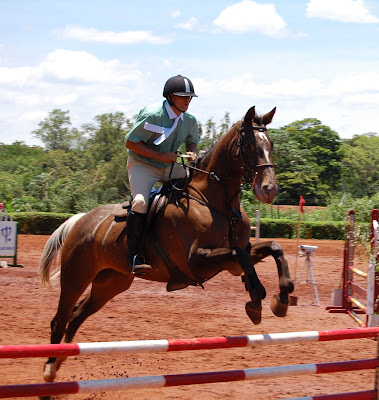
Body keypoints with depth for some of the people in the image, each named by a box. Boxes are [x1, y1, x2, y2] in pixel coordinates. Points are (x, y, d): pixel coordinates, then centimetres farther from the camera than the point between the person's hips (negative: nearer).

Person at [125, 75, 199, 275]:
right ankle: (134, 257, -23)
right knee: (140, 202, -30)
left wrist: (192, 154, -9)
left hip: (171, 167, 6)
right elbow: (131, 142, -16)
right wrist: (159, 156, -24)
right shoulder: (151, 115, -19)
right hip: (142, 165, -6)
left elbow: (192, 142, 17)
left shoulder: (190, 120, 0)